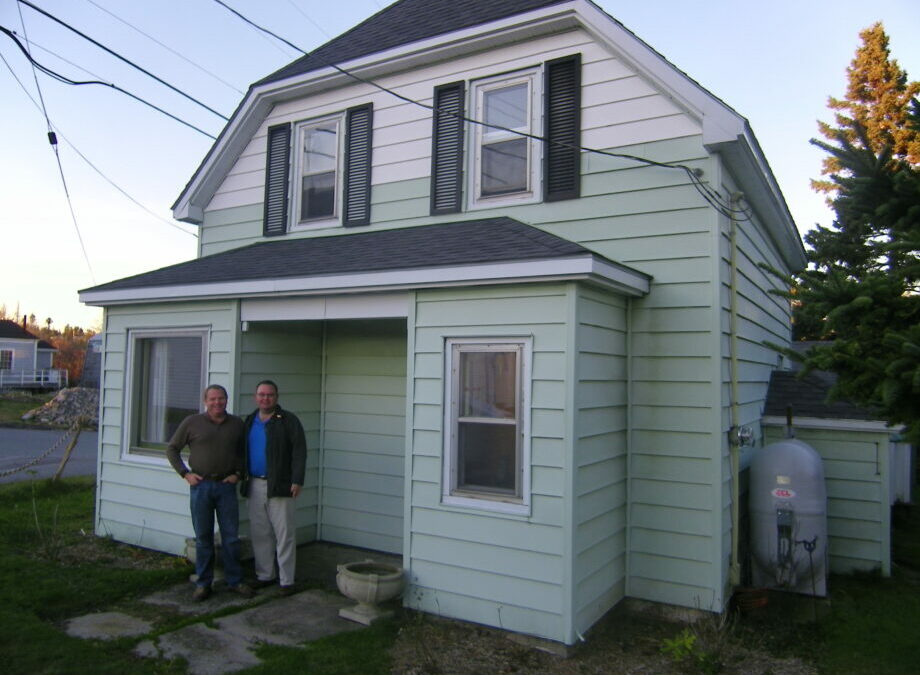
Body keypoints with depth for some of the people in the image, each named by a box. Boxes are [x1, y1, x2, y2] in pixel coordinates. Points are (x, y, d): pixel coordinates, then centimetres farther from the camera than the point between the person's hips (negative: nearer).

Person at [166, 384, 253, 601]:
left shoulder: (237, 424, 6)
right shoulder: (192, 423, 0)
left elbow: (243, 452, 16)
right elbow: (172, 448, 7)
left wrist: (237, 473, 3)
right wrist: (185, 473, -1)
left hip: (226, 486, 1)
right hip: (200, 486, -1)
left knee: (231, 537, 5)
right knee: (203, 537, 8)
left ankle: (235, 581, 17)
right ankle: (203, 583, 20)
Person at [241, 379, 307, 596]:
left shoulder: (288, 421, -4)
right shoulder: (249, 422, 14)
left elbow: (299, 452, -9)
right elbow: (242, 451, 21)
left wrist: (297, 480, -16)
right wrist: (242, 475, 11)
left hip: (279, 486, -5)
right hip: (254, 486, 6)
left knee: (284, 533, -3)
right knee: (259, 533, 12)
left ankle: (286, 580, 5)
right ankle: (264, 575, 24)